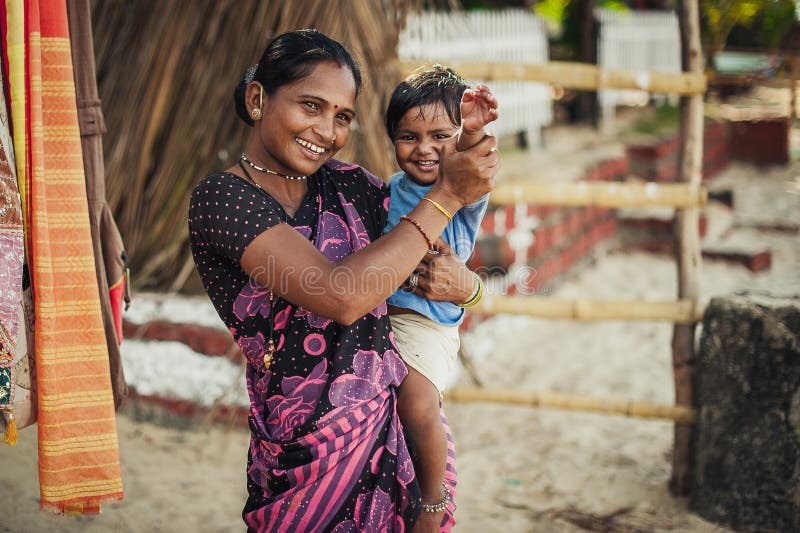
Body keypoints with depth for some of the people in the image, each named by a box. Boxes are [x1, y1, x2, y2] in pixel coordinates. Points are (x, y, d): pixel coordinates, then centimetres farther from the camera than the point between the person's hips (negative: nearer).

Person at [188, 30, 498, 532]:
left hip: (401, 426, 4)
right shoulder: (222, 197, -11)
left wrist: (461, 282, -13)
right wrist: (447, 194, -17)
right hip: (308, 449, -4)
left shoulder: (348, 184, 5)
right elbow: (341, 296, -23)